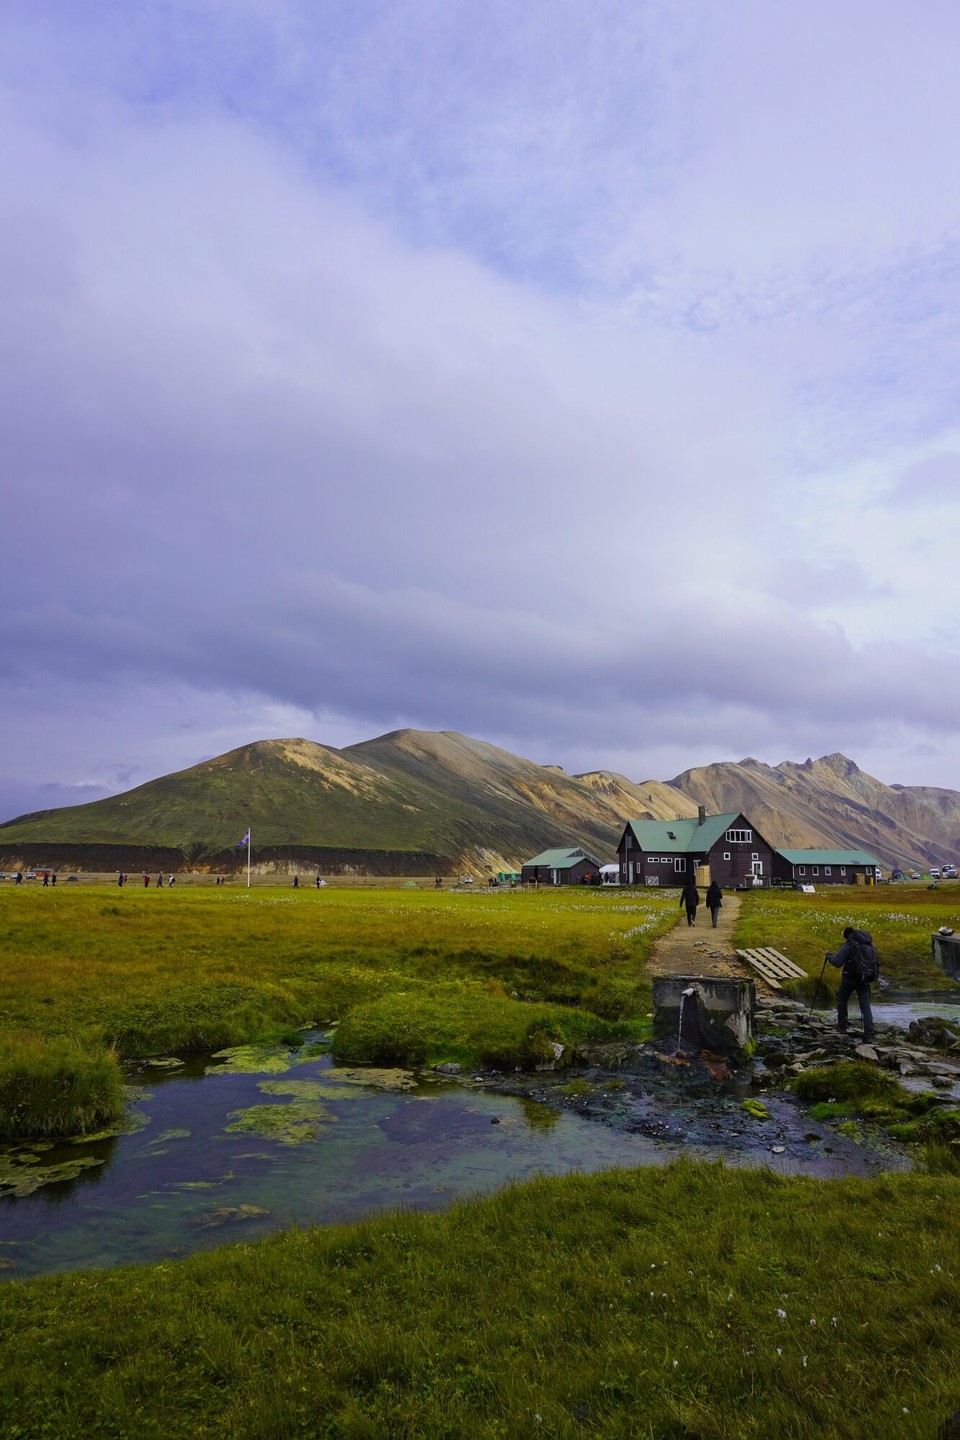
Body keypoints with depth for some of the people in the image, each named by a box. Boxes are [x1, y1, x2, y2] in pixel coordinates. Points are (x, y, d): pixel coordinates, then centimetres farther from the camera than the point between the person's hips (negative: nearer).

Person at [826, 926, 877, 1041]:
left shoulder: (847, 946, -11)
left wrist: (829, 955, 4)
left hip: (849, 978, -4)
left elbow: (837, 963, -15)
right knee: (865, 1005, 2)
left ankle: (842, 1026, 23)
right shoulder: (868, 944, 6)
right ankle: (869, 1032, -12)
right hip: (865, 979, 4)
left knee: (842, 1000, 17)